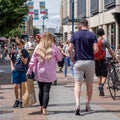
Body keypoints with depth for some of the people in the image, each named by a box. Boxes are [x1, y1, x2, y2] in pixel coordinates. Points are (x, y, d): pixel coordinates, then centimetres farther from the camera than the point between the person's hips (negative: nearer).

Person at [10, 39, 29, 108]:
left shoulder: (25, 52, -3)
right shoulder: (14, 52, 5)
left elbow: (25, 62, -9)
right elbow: (12, 60, 16)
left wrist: (21, 54, -16)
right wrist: (12, 67, 1)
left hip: (22, 71, -2)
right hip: (15, 71, 3)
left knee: (21, 87, 3)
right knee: (15, 86, 4)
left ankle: (21, 101, 14)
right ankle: (17, 100, 20)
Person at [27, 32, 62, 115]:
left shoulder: (38, 48, -1)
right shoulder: (54, 48, -6)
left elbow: (33, 61, -1)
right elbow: (59, 58, 4)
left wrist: (29, 71, 5)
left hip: (39, 73, 2)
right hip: (49, 73, -2)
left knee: (41, 90, 15)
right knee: (46, 91, -2)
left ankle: (42, 107, 26)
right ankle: (44, 109, -9)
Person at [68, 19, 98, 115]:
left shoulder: (75, 35, 1)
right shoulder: (92, 35, 0)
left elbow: (70, 49, -6)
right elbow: (95, 49, -10)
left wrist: (72, 59, 5)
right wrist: (90, 53, 11)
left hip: (78, 62, 0)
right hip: (90, 61, 0)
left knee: (78, 84, -3)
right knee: (89, 84, 14)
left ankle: (77, 104, -23)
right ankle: (88, 105, 22)